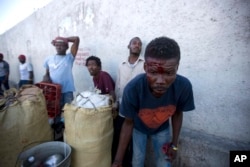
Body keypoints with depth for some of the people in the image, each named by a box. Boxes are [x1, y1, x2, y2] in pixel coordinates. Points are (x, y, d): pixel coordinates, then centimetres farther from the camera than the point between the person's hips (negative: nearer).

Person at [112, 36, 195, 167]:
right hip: (139, 128, -1)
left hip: (162, 129, 2)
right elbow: (128, 122, -22)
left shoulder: (184, 86, -34)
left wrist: (174, 144, -8)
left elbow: (177, 113, -12)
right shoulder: (132, 89, -40)